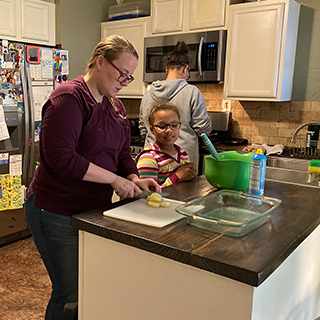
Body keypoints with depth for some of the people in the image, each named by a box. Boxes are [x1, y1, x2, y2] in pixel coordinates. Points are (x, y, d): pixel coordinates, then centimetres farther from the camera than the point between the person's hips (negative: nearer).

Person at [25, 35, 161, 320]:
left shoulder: (115, 106, 10)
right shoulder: (69, 97, -17)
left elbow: (123, 154, 13)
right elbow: (60, 157, -26)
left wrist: (134, 179, -7)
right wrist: (114, 179, -22)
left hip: (95, 209, 8)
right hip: (57, 213, -8)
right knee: (71, 296, 5)